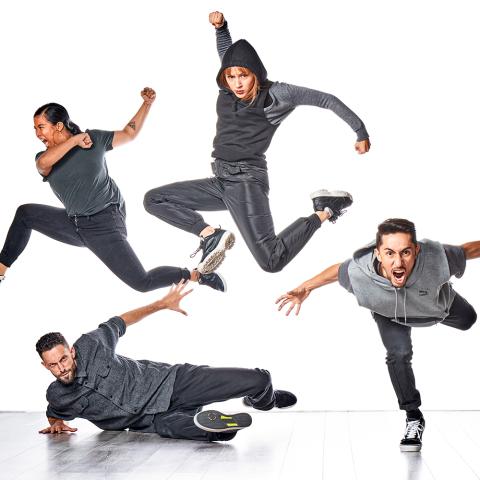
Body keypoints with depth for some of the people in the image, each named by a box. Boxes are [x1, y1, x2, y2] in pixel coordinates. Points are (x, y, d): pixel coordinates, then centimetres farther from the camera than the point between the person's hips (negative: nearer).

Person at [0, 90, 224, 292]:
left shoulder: (94, 138, -6)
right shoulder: (44, 158, -2)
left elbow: (129, 134, 8)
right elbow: (44, 163, -29)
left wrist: (147, 104, 0)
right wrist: (75, 140, -27)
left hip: (103, 225, -5)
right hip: (73, 223, 5)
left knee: (142, 282, -15)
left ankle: (195, 275, 3)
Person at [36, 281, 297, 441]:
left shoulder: (89, 345, -11)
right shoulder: (57, 397, -4)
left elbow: (117, 323, 10)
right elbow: (54, 414, 24)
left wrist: (162, 304, 13)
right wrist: (56, 424, 0)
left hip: (168, 381, 1)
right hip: (151, 420, -1)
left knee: (258, 380, -5)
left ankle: (264, 398, 23)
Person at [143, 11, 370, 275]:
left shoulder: (275, 94, -9)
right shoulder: (228, 90, 8)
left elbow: (327, 100, -2)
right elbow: (226, 52, 30)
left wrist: (361, 132, 3)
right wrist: (220, 26, 11)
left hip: (246, 181, -7)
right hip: (221, 180, 7)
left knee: (271, 262, -21)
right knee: (153, 199, 2)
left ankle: (323, 211, 0)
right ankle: (212, 235, -4)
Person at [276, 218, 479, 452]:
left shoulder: (436, 258, -49)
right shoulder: (358, 271, -46)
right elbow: (337, 270, -21)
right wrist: (305, 288, -13)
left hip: (437, 301, 2)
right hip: (390, 314, -1)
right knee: (398, 355, -18)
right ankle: (413, 417, 6)